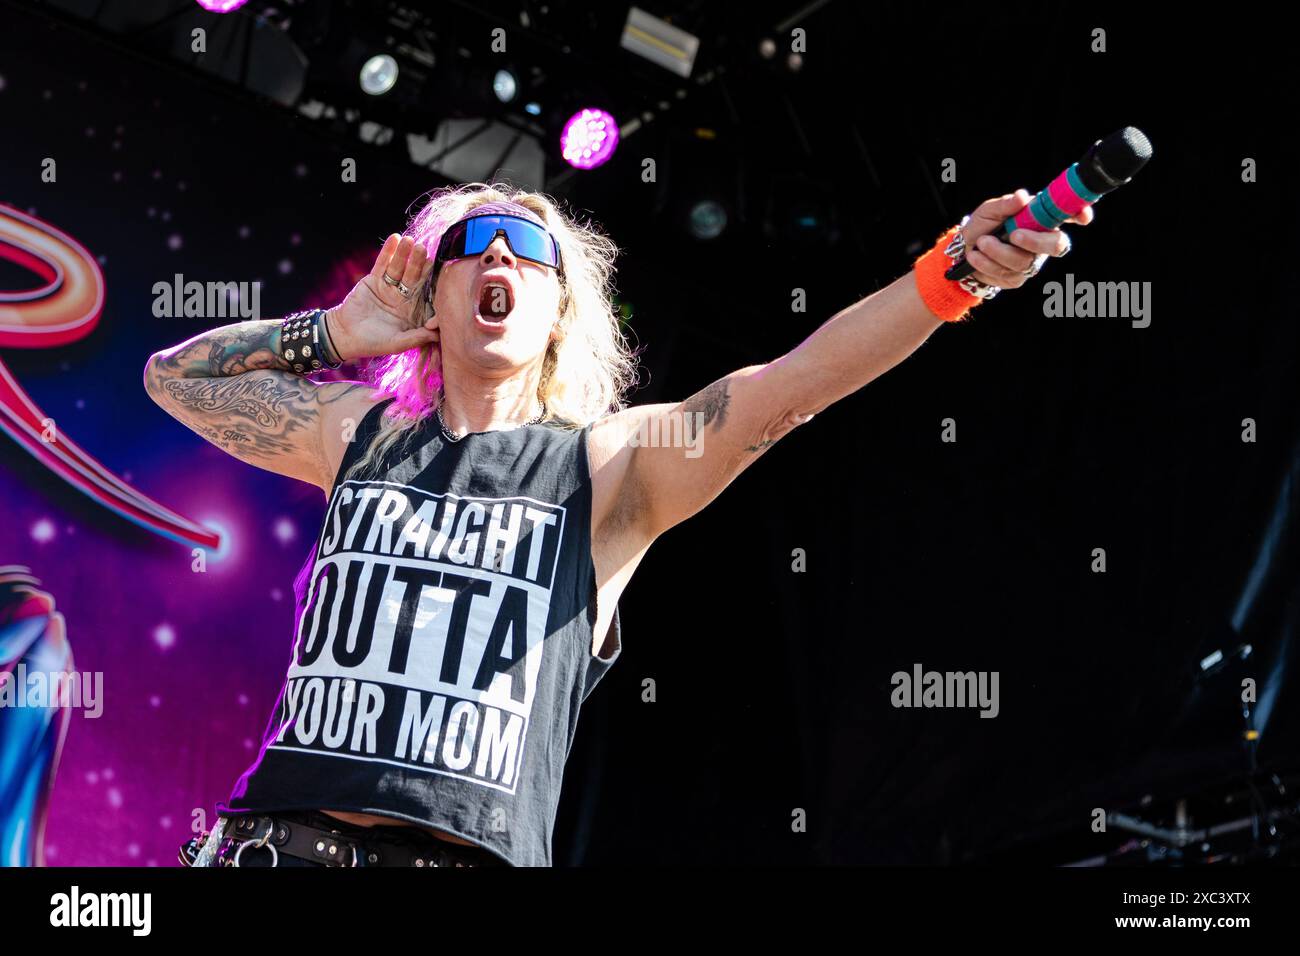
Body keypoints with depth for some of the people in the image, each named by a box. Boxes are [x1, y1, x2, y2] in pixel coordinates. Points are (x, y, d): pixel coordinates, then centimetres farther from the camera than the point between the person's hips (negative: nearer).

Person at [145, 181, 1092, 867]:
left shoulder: (610, 464, 8)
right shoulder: (361, 434, 16)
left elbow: (791, 383, -5)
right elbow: (177, 375, 28)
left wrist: (952, 273, -17)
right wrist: (336, 332, 16)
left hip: (477, 854, -2)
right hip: (284, 838, 2)